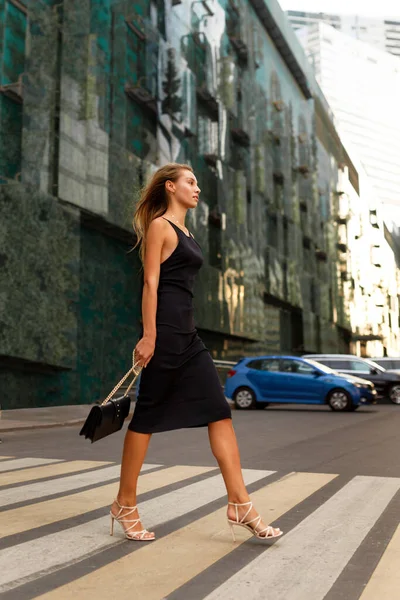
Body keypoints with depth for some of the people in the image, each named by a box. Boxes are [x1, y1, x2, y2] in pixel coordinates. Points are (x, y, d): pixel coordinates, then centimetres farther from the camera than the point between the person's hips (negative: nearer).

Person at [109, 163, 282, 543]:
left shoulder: (184, 232, 22)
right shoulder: (159, 226, -3)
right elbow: (151, 282, -12)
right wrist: (148, 336, -19)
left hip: (188, 335, 9)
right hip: (165, 331, -9)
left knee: (219, 411, 1)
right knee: (148, 415, 0)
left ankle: (240, 504, 3)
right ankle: (126, 505, 15)